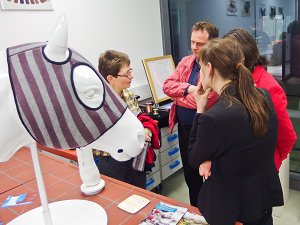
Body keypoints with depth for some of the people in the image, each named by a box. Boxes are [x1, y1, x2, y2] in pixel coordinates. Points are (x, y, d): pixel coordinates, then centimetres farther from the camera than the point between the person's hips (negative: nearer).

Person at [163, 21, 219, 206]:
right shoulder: (186, 62, 6)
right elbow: (167, 85, 1)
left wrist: (178, 96, -11)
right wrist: (188, 88, -17)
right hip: (184, 129, 8)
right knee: (190, 175, 24)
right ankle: (194, 210, 46)